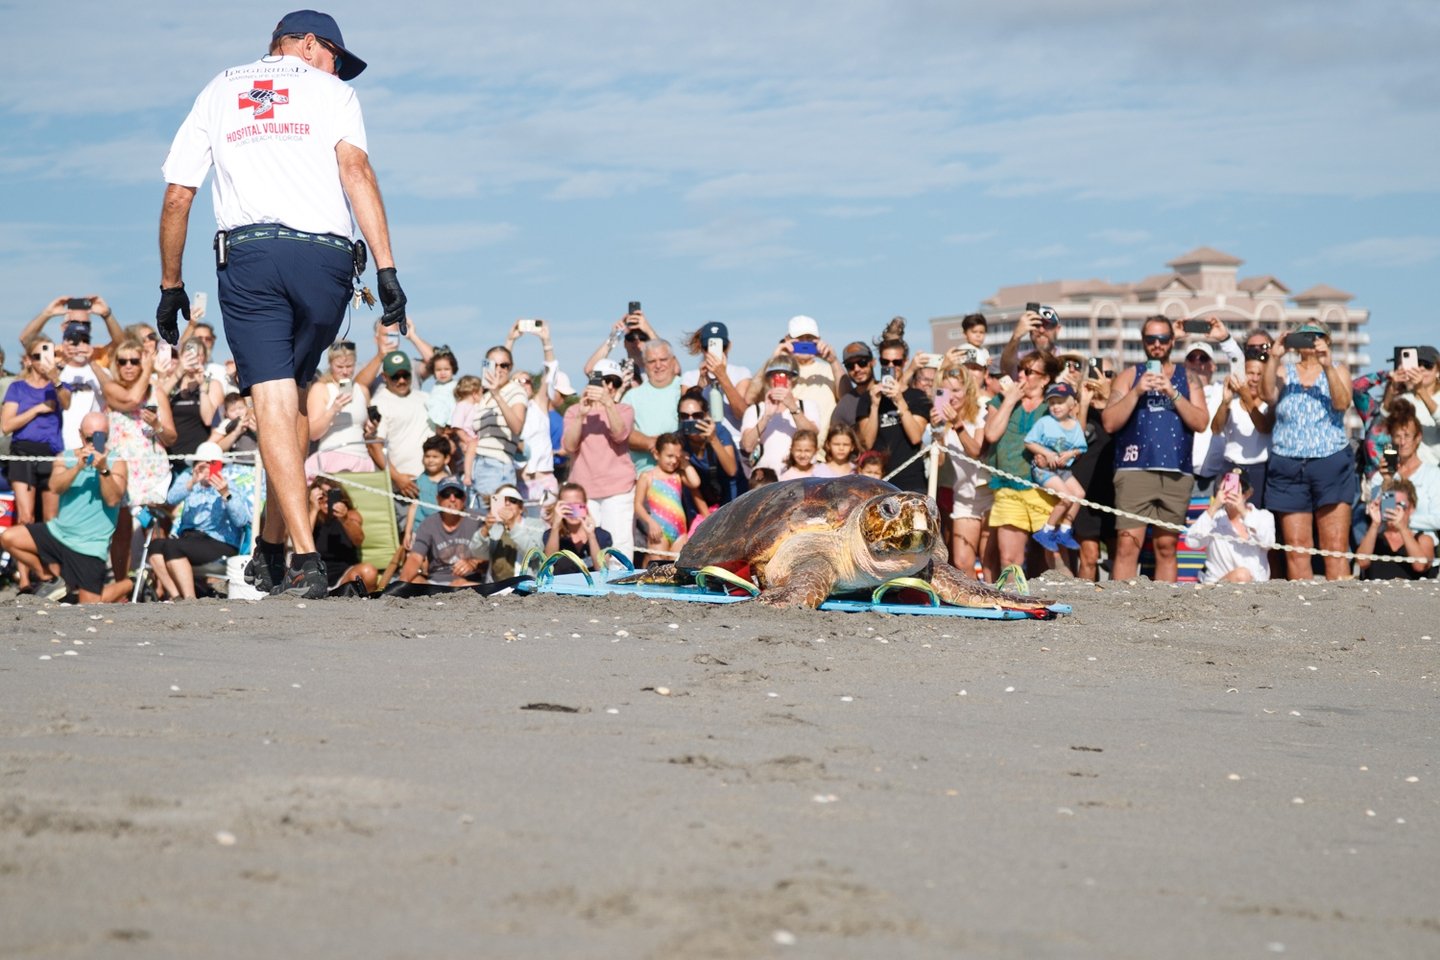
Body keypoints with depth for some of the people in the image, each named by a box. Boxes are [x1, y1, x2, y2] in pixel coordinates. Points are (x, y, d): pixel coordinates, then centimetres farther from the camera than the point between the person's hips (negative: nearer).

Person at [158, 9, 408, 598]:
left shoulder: (217, 93, 22)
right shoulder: (329, 90, 14)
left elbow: (177, 197, 15)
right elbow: (355, 168, -4)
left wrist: (171, 285, 23)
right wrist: (385, 267, -10)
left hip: (247, 256, 0)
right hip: (324, 257, 0)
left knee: (274, 401, -7)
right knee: (294, 393, 16)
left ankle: (304, 558, -19)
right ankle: (270, 554, 18)